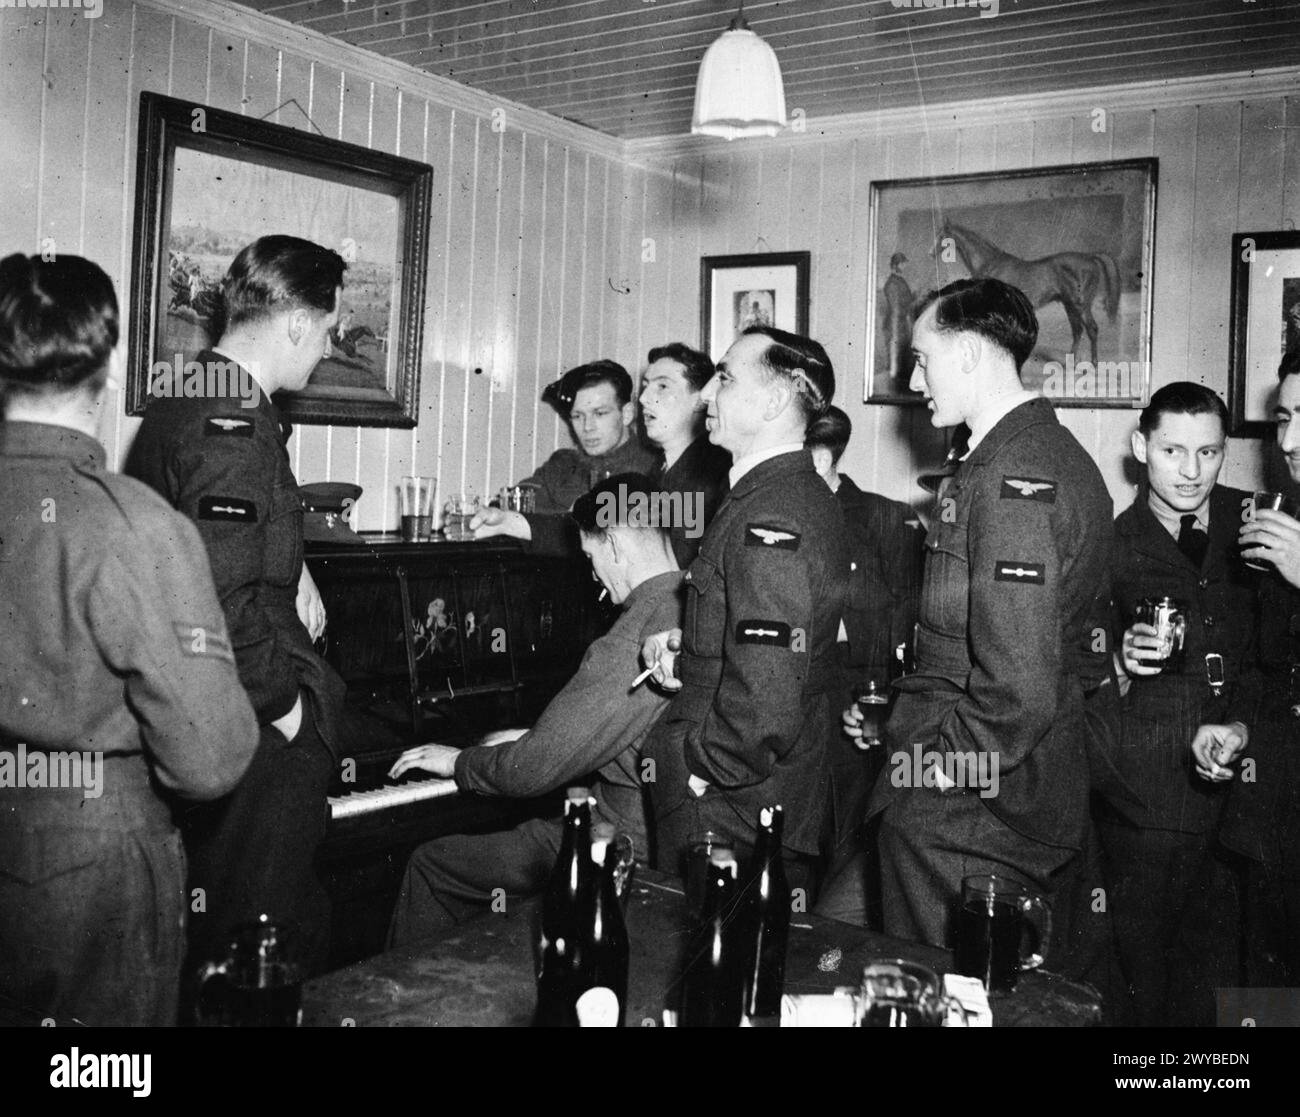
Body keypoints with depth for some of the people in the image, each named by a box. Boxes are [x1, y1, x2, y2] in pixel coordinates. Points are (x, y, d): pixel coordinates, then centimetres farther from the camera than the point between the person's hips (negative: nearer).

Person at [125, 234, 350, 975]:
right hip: (257, 729, -10)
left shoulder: (186, 397, 10)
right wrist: (282, 703, -15)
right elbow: (224, 600, -28)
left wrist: (290, 569, 12)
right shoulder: (234, 428, -22)